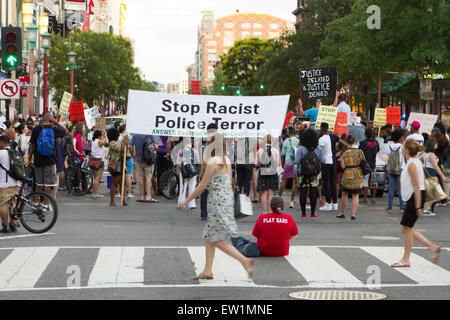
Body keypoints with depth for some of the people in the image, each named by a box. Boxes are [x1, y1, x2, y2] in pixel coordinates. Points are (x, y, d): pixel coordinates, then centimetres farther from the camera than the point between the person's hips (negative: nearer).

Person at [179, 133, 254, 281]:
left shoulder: (212, 161, -14)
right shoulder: (227, 160, 11)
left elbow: (202, 186, -12)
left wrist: (186, 201, -3)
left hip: (218, 202, -9)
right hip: (228, 198, 9)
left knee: (217, 240, -3)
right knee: (208, 236, 14)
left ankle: (245, 261, -7)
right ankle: (207, 271, 15)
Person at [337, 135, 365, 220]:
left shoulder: (344, 154, -9)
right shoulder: (360, 152, -4)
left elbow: (343, 166, -10)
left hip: (348, 176, -1)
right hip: (358, 177, 1)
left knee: (344, 194, 16)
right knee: (355, 196, 7)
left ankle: (342, 213, 23)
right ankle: (353, 214, 0)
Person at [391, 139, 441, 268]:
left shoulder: (411, 164, -16)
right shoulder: (416, 162, 13)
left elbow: (417, 187, -20)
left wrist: (418, 207, -21)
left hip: (415, 197, -10)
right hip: (413, 198, 10)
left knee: (407, 228, -2)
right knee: (406, 228, 11)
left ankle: (406, 259, 5)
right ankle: (432, 247, 11)